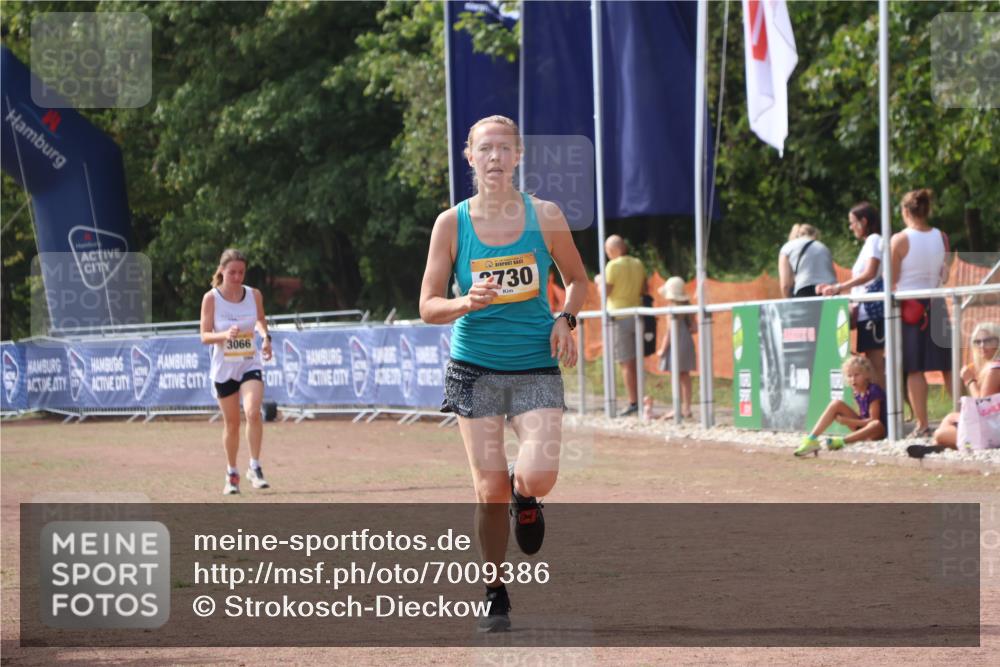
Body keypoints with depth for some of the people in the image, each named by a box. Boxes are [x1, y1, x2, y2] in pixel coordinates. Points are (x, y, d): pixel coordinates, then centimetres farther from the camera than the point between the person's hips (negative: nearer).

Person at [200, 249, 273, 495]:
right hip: (224, 368, 0)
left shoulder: (254, 295, -3)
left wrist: (265, 336, -2)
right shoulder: (211, 298, -9)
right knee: (231, 423, 8)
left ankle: (255, 467, -12)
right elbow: (205, 336, -10)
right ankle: (232, 474, 25)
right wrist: (225, 335, -28)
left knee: (253, 412, -23)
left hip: (250, 364, 0)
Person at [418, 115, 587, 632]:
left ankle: (524, 498, 20)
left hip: (536, 367, 0)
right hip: (475, 368, 0)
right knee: (489, 490, -4)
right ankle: (495, 590, 17)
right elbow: (428, 307, -1)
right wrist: (467, 302, -21)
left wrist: (566, 319, -5)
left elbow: (576, 278, 14)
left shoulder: (545, 217, -1)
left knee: (538, 476, -19)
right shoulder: (451, 224, -3)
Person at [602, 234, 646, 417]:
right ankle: (638, 400, 14)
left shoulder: (613, 266, -13)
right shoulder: (638, 264, 7)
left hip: (620, 316, -7)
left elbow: (605, 292, -11)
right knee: (635, 362, 13)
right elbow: (644, 289, 12)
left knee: (625, 363, -5)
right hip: (637, 315, 7)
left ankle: (633, 403, -8)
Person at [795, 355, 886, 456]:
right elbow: (861, 416, 10)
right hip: (862, 425, 7)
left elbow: (873, 420, -21)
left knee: (876, 424, -44)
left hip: (879, 431, -7)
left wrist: (848, 421, -20)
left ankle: (841, 441, -54)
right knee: (836, 404, -7)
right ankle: (811, 439, -21)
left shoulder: (874, 392, -19)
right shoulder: (857, 392, 3)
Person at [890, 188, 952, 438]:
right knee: (948, 367, 10)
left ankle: (922, 425, -3)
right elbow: (943, 274, 8)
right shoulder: (941, 237, 0)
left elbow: (892, 279, -8)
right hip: (936, 304, 4)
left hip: (908, 305, -4)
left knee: (914, 370, 0)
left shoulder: (900, 240, -11)